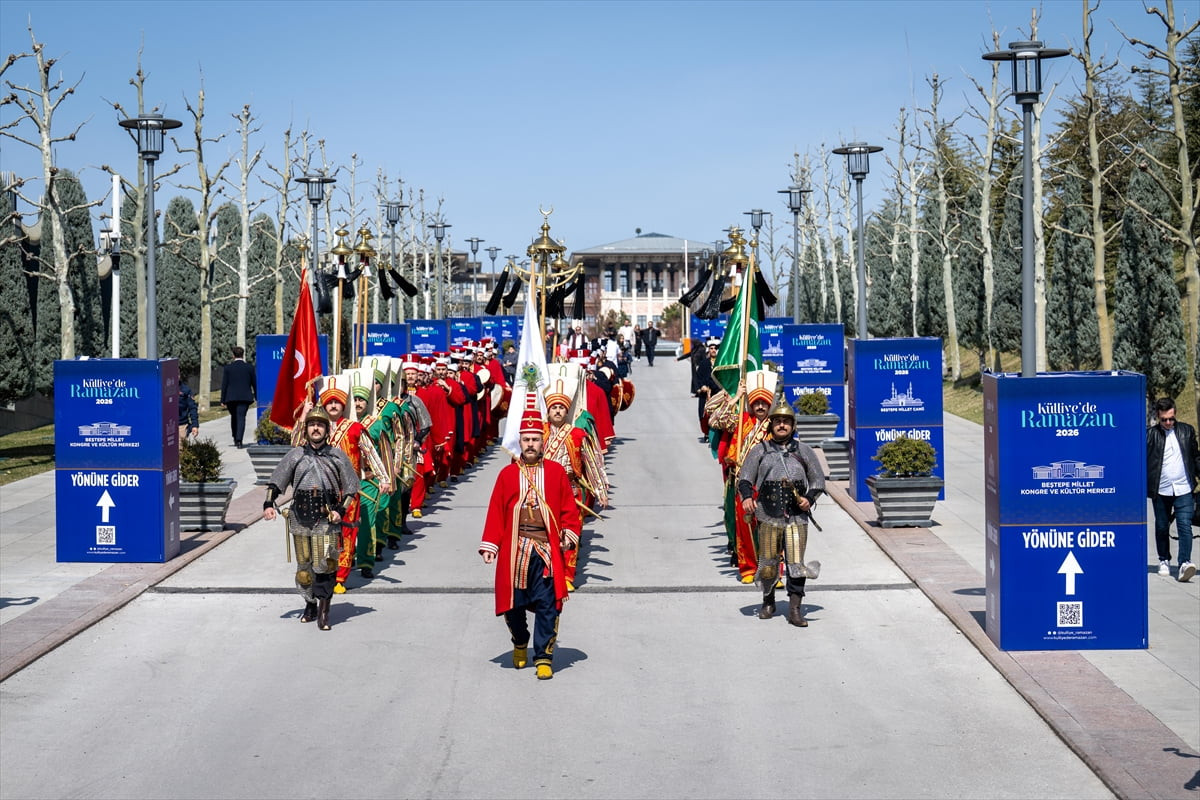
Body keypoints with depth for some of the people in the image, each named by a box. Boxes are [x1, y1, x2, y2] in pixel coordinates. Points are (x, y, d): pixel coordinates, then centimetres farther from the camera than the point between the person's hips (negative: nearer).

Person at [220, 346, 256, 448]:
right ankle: (239, 440, -21)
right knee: (241, 417, -6)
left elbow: (224, 385, -1)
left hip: (231, 397, 1)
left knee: (234, 417, 18)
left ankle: (235, 439, 24)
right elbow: (254, 383, 7)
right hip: (244, 397, -1)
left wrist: (223, 400, 2)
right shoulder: (249, 368, 1)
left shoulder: (227, 368, 0)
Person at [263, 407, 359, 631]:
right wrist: (268, 505, -9)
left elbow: (351, 489, 8)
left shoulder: (337, 457, 6)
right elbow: (275, 482, 7)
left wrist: (341, 511, -6)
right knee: (304, 567, 9)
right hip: (300, 520, 2)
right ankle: (310, 605, 26)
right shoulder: (295, 455, 9)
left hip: (327, 520, -2)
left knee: (325, 566, -10)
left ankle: (323, 611, -5)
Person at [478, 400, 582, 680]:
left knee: (547, 606, -4)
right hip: (514, 551, 1)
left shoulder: (556, 471, 5)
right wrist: (489, 545, -1)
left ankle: (543, 657, 5)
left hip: (547, 551, -1)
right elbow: (496, 512, 4)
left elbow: (569, 507, 7)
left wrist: (569, 534, -7)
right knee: (513, 604, 9)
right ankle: (520, 644, 35)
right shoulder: (507, 474, 5)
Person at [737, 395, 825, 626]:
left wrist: (809, 498, -3)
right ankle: (768, 602, 28)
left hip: (797, 518, 0)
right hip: (768, 518, 0)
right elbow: (744, 479, 6)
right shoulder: (759, 451, 9)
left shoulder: (803, 451, 11)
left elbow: (818, 480, 15)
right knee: (767, 565, 6)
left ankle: (795, 610, -1)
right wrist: (746, 497, -15)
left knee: (796, 564, -6)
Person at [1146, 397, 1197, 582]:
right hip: (1160, 490, -1)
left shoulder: (1187, 431, 8)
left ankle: (1185, 563, -17)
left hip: (1184, 489, 1)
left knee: (1185, 525, -11)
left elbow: (1195, 456, 17)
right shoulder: (1150, 434, -1)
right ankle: (1164, 560, 26)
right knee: (1162, 527, 10)